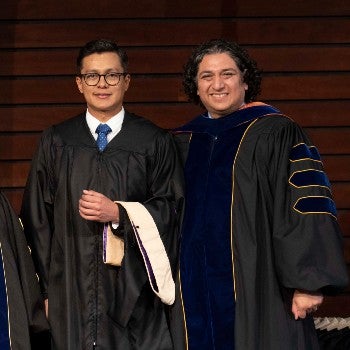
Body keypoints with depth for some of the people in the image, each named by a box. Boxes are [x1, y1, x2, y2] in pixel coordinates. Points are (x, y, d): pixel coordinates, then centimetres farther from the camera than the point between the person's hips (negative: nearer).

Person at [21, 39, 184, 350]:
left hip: (135, 292, -1)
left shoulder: (155, 143, 4)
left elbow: (173, 209, 1)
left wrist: (119, 213, -14)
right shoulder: (55, 142, 8)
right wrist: (47, 287, 0)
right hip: (71, 292, 1)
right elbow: (38, 219, 6)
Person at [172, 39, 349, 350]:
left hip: (258, 291, -4)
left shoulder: (275, 133, -4)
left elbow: (308, 208, -10)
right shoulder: (184, 142, 11)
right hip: (196, 291, 4)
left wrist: (309, 283, -17)